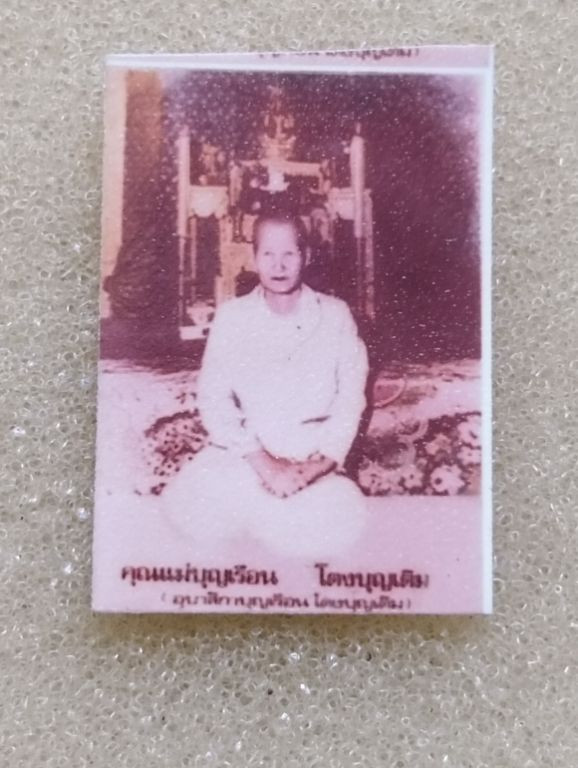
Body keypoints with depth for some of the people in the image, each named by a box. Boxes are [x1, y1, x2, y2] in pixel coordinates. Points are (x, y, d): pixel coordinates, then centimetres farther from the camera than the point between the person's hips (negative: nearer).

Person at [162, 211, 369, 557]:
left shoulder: (335, 315, 0)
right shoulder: (232, 316, 0)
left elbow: (350, 399, 0)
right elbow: (214, 398, -5)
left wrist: (318, 465, -13)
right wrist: (264, 464, -16)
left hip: (313, 459, -1)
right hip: (245, 453, 1)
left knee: (339, 522, -27)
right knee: (192, 504, -22)